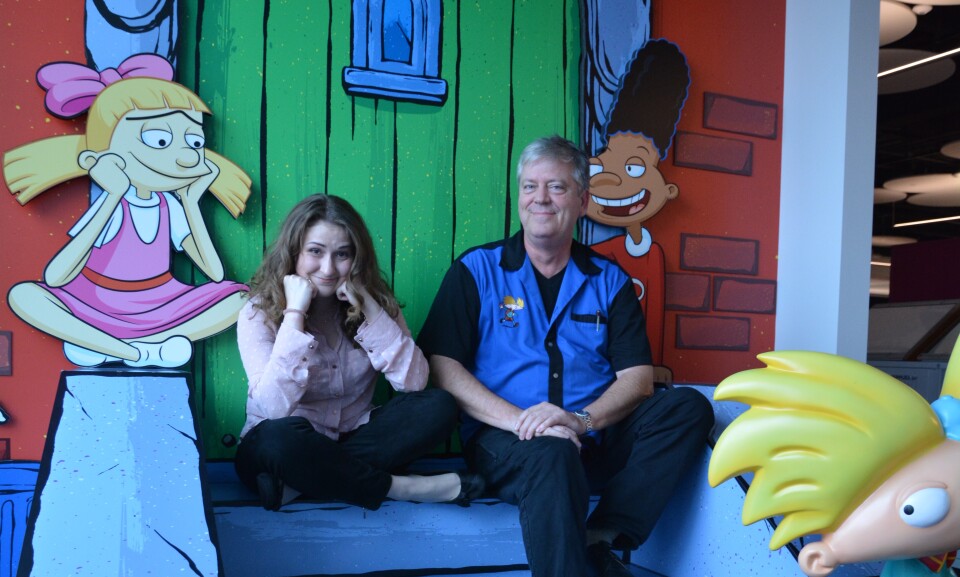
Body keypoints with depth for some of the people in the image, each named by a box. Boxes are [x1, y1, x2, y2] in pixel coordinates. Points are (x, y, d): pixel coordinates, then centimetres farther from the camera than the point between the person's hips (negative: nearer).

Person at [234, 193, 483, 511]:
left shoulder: (376, 302, -3)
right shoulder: (259, 313, -12)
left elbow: (414, 382, -15)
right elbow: (273, 408, -27)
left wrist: (370, 310, -21)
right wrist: (295, 314, -27)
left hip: (354, 437, 4)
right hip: (289, 450, -3)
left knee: (438, 407, -20)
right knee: (281, 436, -39)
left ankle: (310, 482, -22)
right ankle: (397, 487, -20)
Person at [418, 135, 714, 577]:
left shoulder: (609, 280, 13)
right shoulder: (476, 270, 6)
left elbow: (637, 378, 4)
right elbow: (441, 366, -4)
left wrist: (581, 419, -17)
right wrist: (518, 419, -19)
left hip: (595, 439, 4)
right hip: (506, 438, -4)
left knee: (688, 407, -18)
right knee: (553, 455, -36)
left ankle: (602, 540, -22)